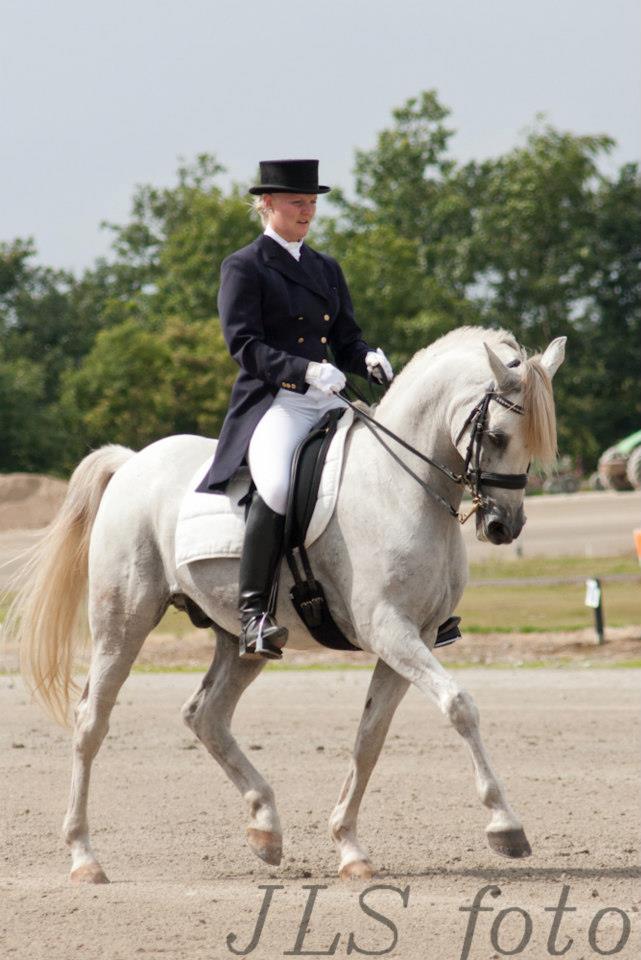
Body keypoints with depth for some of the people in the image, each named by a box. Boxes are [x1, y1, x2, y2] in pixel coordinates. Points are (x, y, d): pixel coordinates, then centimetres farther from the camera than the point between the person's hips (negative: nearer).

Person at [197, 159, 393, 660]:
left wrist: (369, 360, -4)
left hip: (328, 403, 7)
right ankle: (252, 612, -32)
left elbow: (347, 338, 20)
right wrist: (304, 370, -23)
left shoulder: (326, 268, 21)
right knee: (278, 486, -35)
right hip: (272, 403, -7)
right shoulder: (244, 267, 1)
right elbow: (244, 344, -10)